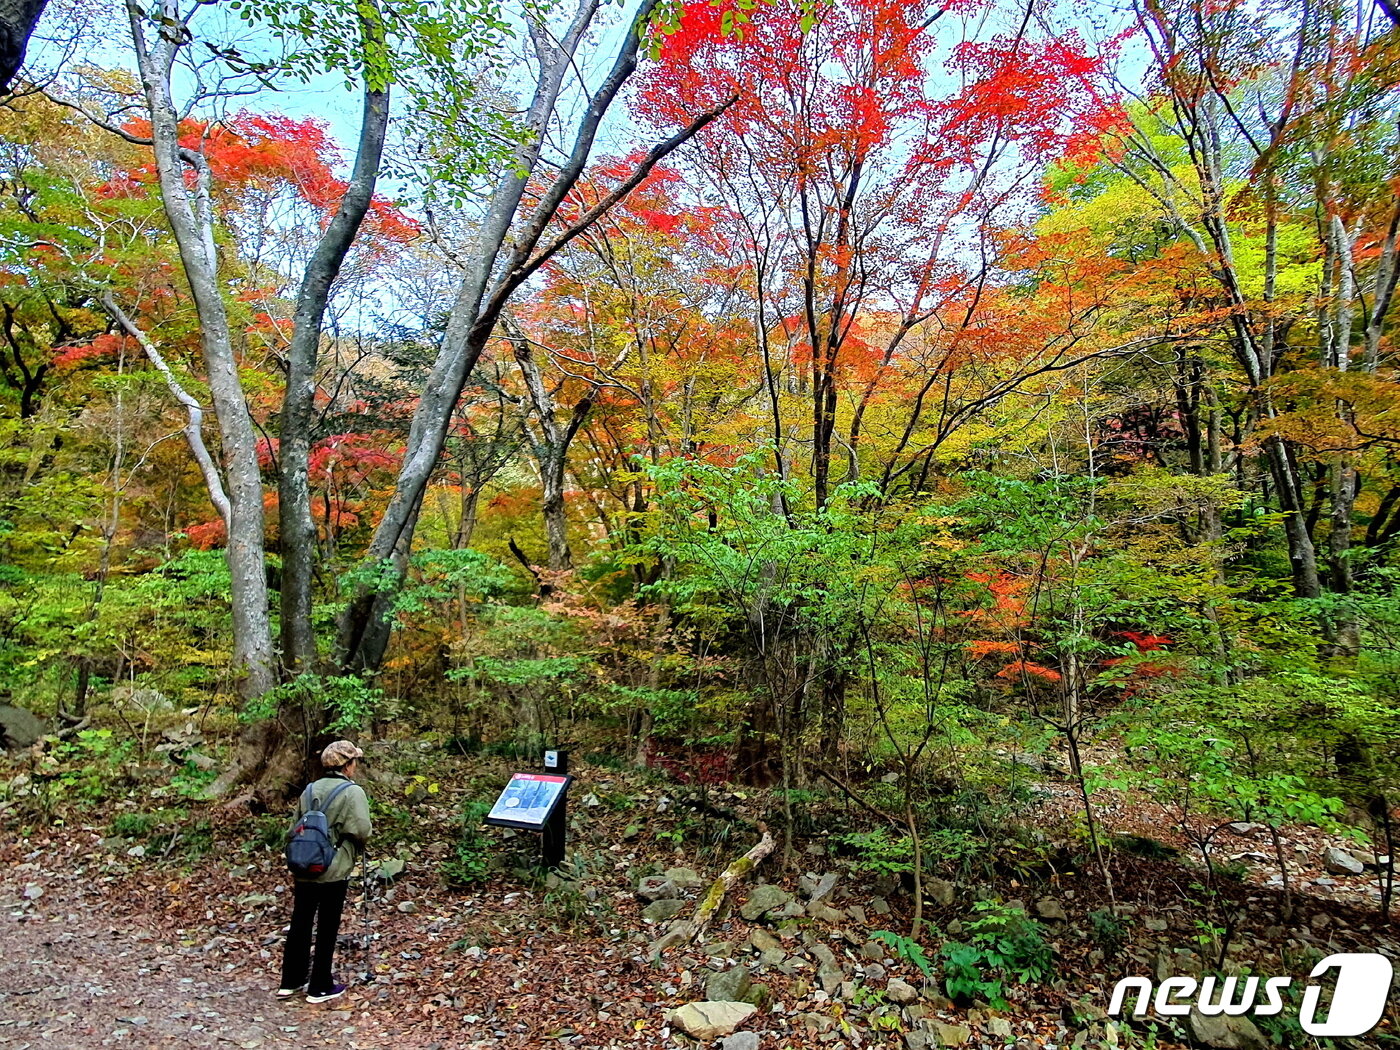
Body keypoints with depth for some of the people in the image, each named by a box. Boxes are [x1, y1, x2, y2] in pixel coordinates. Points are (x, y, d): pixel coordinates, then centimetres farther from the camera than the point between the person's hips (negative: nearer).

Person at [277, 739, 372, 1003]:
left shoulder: (309, 790, 6)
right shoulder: (353, 792, -13)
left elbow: (293, 829, 10)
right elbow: (361, 830, -19)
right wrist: (357, 848, 3)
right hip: (334, 872, -6)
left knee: (299, 924, 17)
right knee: (327, 929, 6)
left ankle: (290, 982, 29)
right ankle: (320, 988, 17)